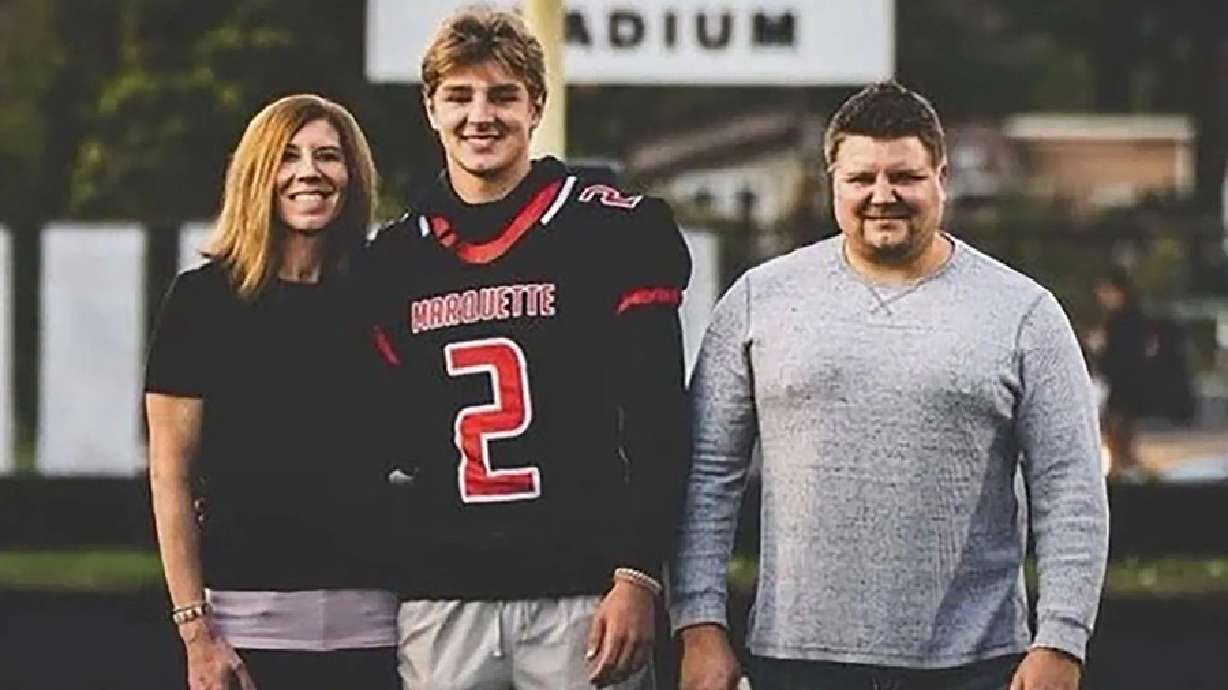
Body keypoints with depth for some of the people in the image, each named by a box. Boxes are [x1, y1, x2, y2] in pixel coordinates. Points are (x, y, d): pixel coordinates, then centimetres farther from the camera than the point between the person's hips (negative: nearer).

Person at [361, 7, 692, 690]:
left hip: (582, 589, -4)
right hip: (442, 599, 4)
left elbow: (657, 425, -4)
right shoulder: (398, 256, 13)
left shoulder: (617, 231, 0)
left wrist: (638, 576, -12)